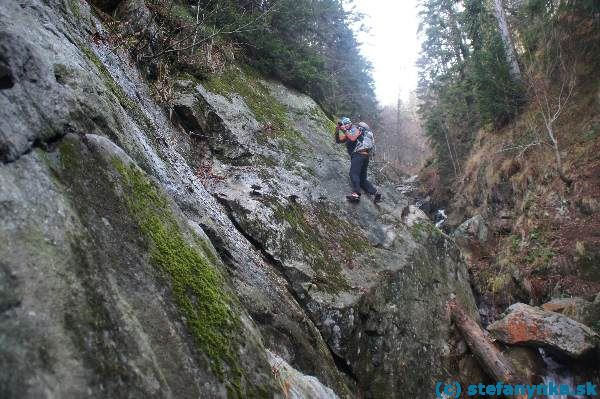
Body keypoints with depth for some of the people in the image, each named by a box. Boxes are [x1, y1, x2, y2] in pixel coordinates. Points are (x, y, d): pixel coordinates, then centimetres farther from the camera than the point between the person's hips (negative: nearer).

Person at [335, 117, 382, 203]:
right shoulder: (348, 133, 29)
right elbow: (338, 140, 22)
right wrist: (337, 131, 8)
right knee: (362, 178, 7)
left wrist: (345, 131, -13)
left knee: (354, 174, -26)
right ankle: (375, 192, -2)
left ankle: (355, 193, -43)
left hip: (359, 154, -10)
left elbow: (353, 138, -17)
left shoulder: (355, 128, 2)